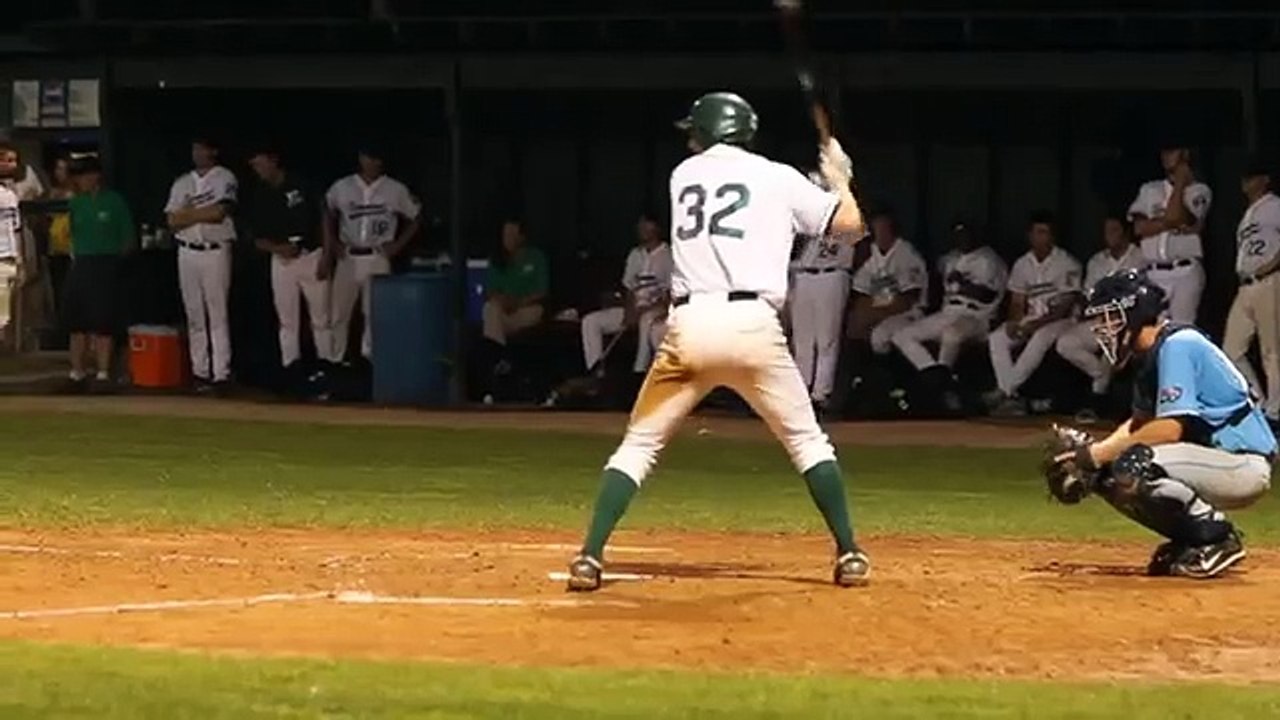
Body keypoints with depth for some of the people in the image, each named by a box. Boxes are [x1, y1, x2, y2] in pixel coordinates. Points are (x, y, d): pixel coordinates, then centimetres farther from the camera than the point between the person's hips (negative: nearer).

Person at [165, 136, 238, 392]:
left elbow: (218, 213, -15)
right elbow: (173, 220, 4)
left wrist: (188, 213, -4)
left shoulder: (225, 179, 0)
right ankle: (200, 371, 10)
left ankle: (221, 374, -10)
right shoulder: (182, 183, 14)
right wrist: (203, 213, -9)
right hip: (188, 252, 5)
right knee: (194, 314, 6)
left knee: (217, 314, -8)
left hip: (215, 252, -5)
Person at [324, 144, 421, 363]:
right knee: (339, 312, 3)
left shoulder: (396, 191, -2)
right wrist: (331, 243, 10)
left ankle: (371, 358, 3)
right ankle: (333, 361, 10)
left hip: (378, 260, -2)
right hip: (347, 259, 2)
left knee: (375, 312, -3)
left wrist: (398, 245, 0)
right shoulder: (341, 188, 2)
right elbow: (329, 215, 19)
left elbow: (415, 220, 8)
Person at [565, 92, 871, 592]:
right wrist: (838, 177, 32)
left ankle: (590, 558, -4)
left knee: (639, 443, 9)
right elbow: (849, 224, 11)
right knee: (808, 441, 14)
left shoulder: (682, 176, 19)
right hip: (753, 324, -1)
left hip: (688, 326, 1)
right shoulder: (778, 178, 11)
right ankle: (849, 555, 7)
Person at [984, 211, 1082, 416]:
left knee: (1040, 338, -38)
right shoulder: (1023, 265, 11)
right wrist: (1014, 321, -11)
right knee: (996, 339, -21)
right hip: (1030, 320, 5)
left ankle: (1004, 390, -37)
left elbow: (1067, 305, -11)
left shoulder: (1067, 264, -6)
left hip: (1058, 320, -5)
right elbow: (1017, 302, 12)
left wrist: (1037, 323, -20)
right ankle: (1010, 397, -31)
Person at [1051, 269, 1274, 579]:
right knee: (1105, 477, 5)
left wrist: (1100, 453, -19)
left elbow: (1171, 427, -24)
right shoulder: (1151, 354, 13)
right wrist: (1088, 454, 2)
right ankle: (1190, 541, 10)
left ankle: (1218, 538, -13)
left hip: (1245, 465, -10)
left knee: (1132, 466, -28)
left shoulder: (1176, 345, -16)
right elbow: (1139, 424, 19)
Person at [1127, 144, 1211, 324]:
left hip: (1186, 271, -4)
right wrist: (1171, 223, -8)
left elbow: (1175, 215, -12)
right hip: (1154, 274, 4)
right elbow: (1139, 227, 2)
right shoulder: (1149, 190, 16)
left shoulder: (1199, 192, 4)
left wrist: (1180, 183, -4)